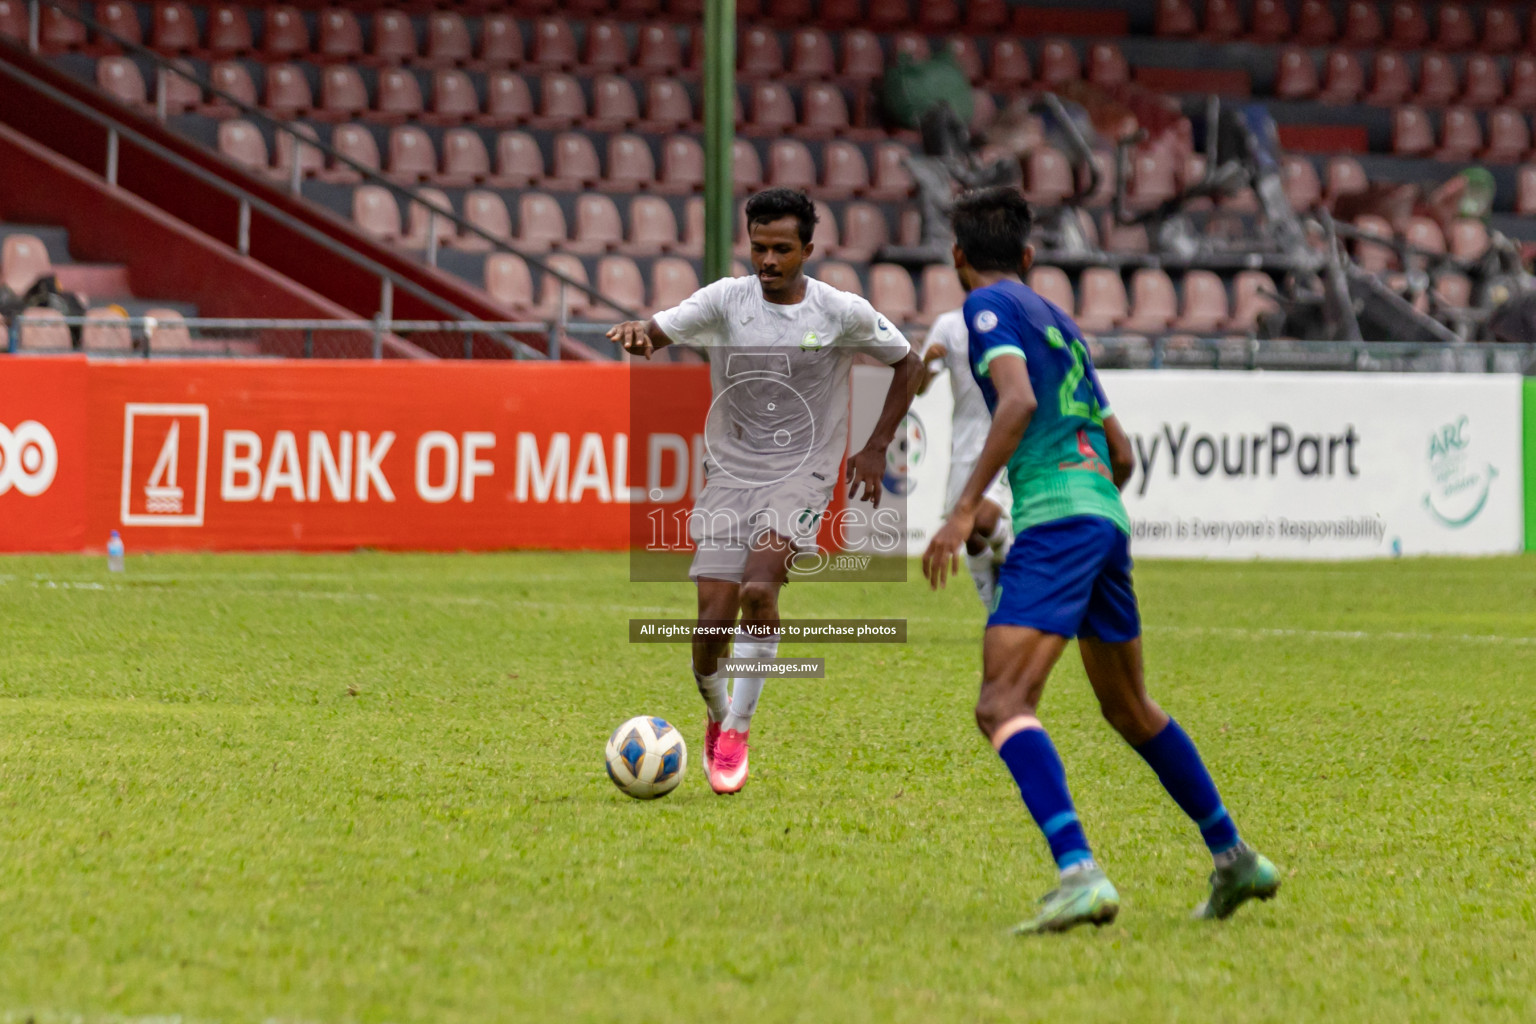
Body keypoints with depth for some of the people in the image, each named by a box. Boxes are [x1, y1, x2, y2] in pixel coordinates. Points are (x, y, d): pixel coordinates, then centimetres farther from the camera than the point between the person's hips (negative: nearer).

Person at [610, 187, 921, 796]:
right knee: (713, 620, -8)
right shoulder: (727, 300, -3)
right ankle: (716, 717, 23)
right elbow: (662, 330, -16)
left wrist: (876, 448, 4)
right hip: (731, 472, 2)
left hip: (802, 475, -2)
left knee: (758, 587, -27)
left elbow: (907, 363, 11)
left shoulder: (843, 313, -4)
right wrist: (639, 332, -40)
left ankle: (738, 730, -13)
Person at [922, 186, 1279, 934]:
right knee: (1129, 710, 24)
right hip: (1106, 518, 9)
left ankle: (1079, 873, -36)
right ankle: (1235, 860, 32)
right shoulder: (1058, 321, 25)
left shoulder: (989, 306, 1)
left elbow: (1018, 400, -17)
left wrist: (965, 508, -20)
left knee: (1004, 705, -18)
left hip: (1054, 517, -8)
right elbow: (1120, 452, 26)